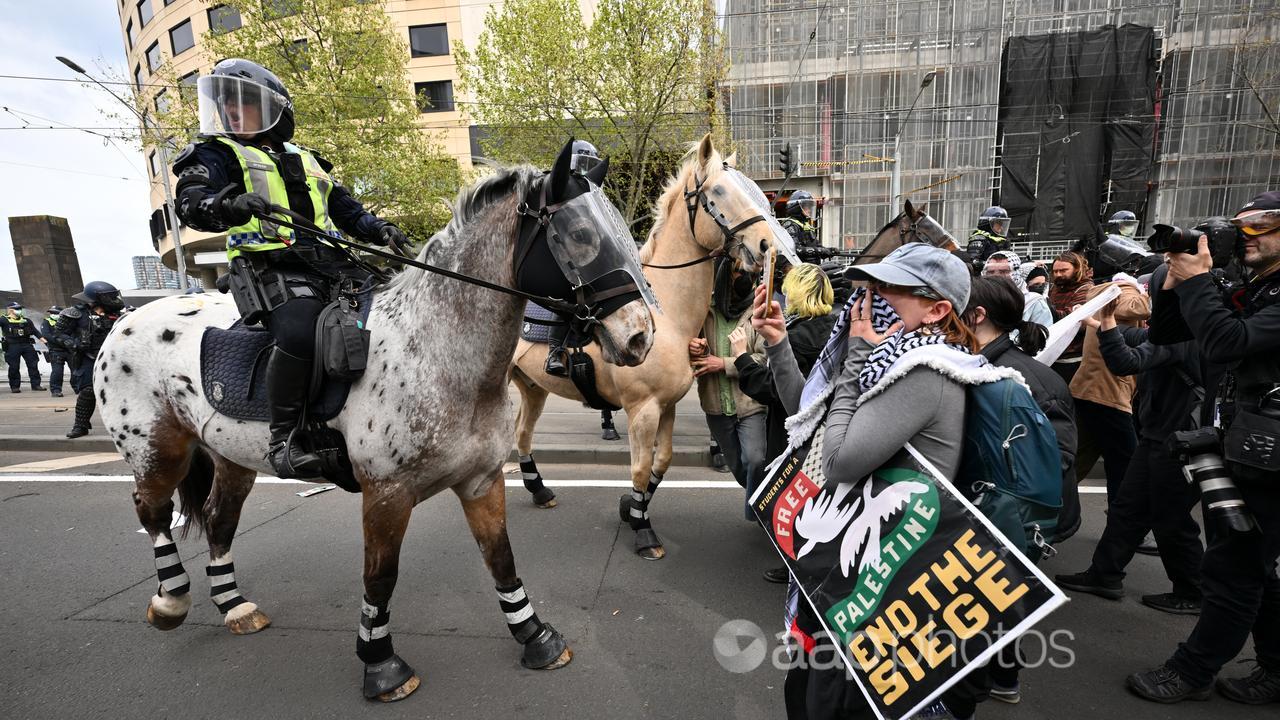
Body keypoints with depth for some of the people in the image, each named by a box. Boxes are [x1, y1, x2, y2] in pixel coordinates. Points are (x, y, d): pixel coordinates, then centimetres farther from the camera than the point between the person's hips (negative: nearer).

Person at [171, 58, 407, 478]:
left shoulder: (305, 160, 28)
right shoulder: (216, 154, 13)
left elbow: (345, 208, 30)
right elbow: (191, 202, -5)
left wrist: (377, 229, 10)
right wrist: (229, 205, -28)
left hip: (333, 265, 6)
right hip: (272, 267, -6)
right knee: (300, 333, -34)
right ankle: (283, 436, -20)